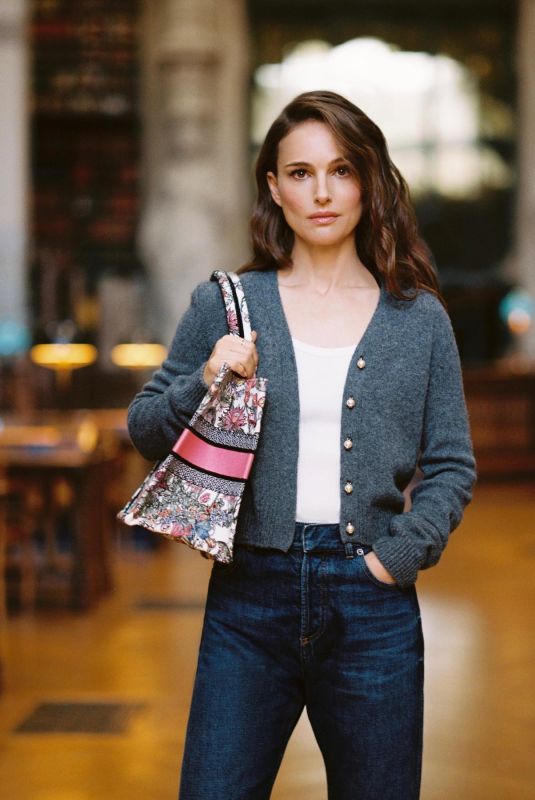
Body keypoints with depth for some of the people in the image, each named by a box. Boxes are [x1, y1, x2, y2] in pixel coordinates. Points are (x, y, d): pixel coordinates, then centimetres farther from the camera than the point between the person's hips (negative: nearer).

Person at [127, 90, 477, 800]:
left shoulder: (419, 317, 4)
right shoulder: (223, 304, 3)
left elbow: (451, 466, 7)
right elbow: (144, 430, 7)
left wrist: (402, 554, -7)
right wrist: (205, 385, -11)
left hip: (372, 604, 1)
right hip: (251, 591, 0)